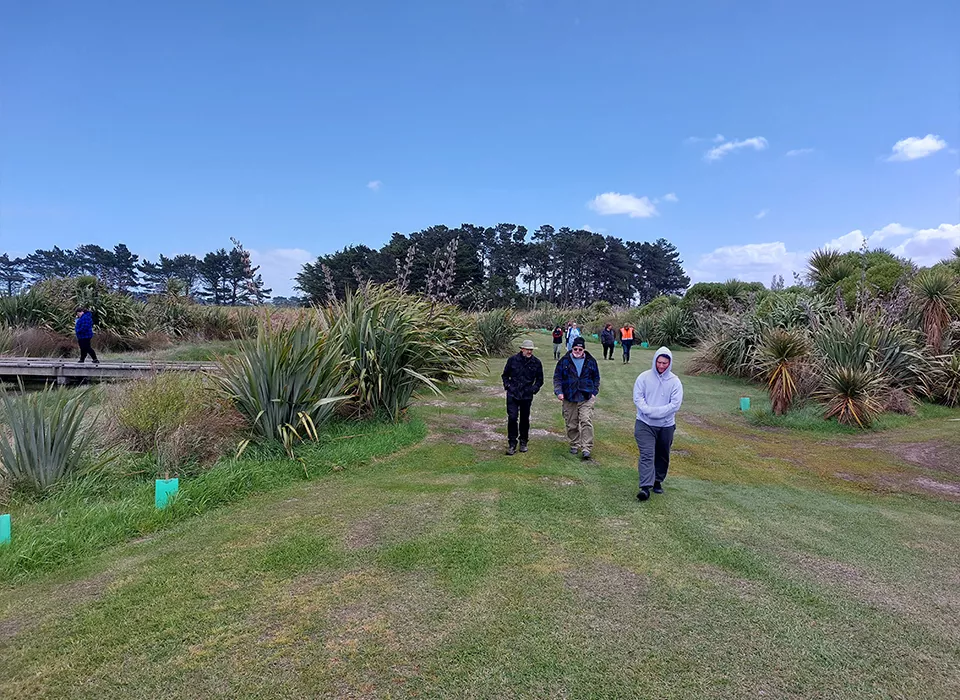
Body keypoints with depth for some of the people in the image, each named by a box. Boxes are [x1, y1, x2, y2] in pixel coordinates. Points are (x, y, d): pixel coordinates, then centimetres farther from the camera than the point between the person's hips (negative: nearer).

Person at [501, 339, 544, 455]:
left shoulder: (536, 363, 2)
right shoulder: (513, 360, -1)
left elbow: (540, 379, 15)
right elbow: (505, 375, 12)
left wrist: (534, 388, 0)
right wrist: (507, 385, -2)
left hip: (527, 396, 2)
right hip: (512, 394, -1)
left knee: (524, 419, 10)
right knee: (512, 418, -9)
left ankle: (523, 442, 27)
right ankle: (512, 444, 1)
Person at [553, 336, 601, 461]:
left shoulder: (591, 361, 7)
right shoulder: (564, 361, 3)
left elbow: (596, 378, 16)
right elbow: (557, 377, 6)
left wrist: (594, 392, 6)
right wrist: (559, 392, -5)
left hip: (586, 398, -1)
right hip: (569, 398, 1)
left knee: (586, 422, -12)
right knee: (571, 424, 8)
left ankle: (586, 448, -10)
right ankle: (574, 445, 26)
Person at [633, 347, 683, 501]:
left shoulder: (675, 381, -4)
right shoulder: (644, 377, -3)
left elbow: (675, 404, -11)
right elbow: (637, 397, -7)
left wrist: (655, 411, -19)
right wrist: (648, 411, -22)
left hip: (666, 425, 2)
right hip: (645, 424, -2)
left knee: (663, 456, 16)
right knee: (647, 455, -13)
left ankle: (658, 481, 35)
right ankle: (645, 487, -16)